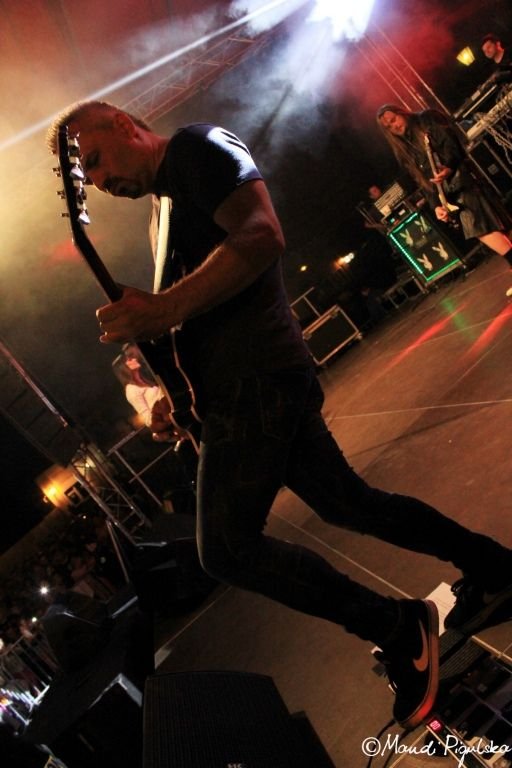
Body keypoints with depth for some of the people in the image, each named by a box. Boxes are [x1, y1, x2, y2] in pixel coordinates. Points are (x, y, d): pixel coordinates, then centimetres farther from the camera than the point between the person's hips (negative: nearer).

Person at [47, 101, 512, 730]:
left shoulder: (194, 148, -5)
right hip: (252, 379, 10)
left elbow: (262, 237, -22)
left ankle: (399, 630, 0)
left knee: (226, 550, -10)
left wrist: (165, 308, -28)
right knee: (346, 502, 17)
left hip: (253, 378, -10)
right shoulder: (168, 208, 24)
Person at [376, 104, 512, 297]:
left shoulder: (428, 119, 7)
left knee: (487, 228, -16)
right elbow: (423, 181, 13)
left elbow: (450, 142, -8)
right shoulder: (405, 152, 20)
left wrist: (448, 167, -28)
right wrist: (436, 205, -3)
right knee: (482, 231, -4)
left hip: (462, 179, -5)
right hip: (450, 194, 5)